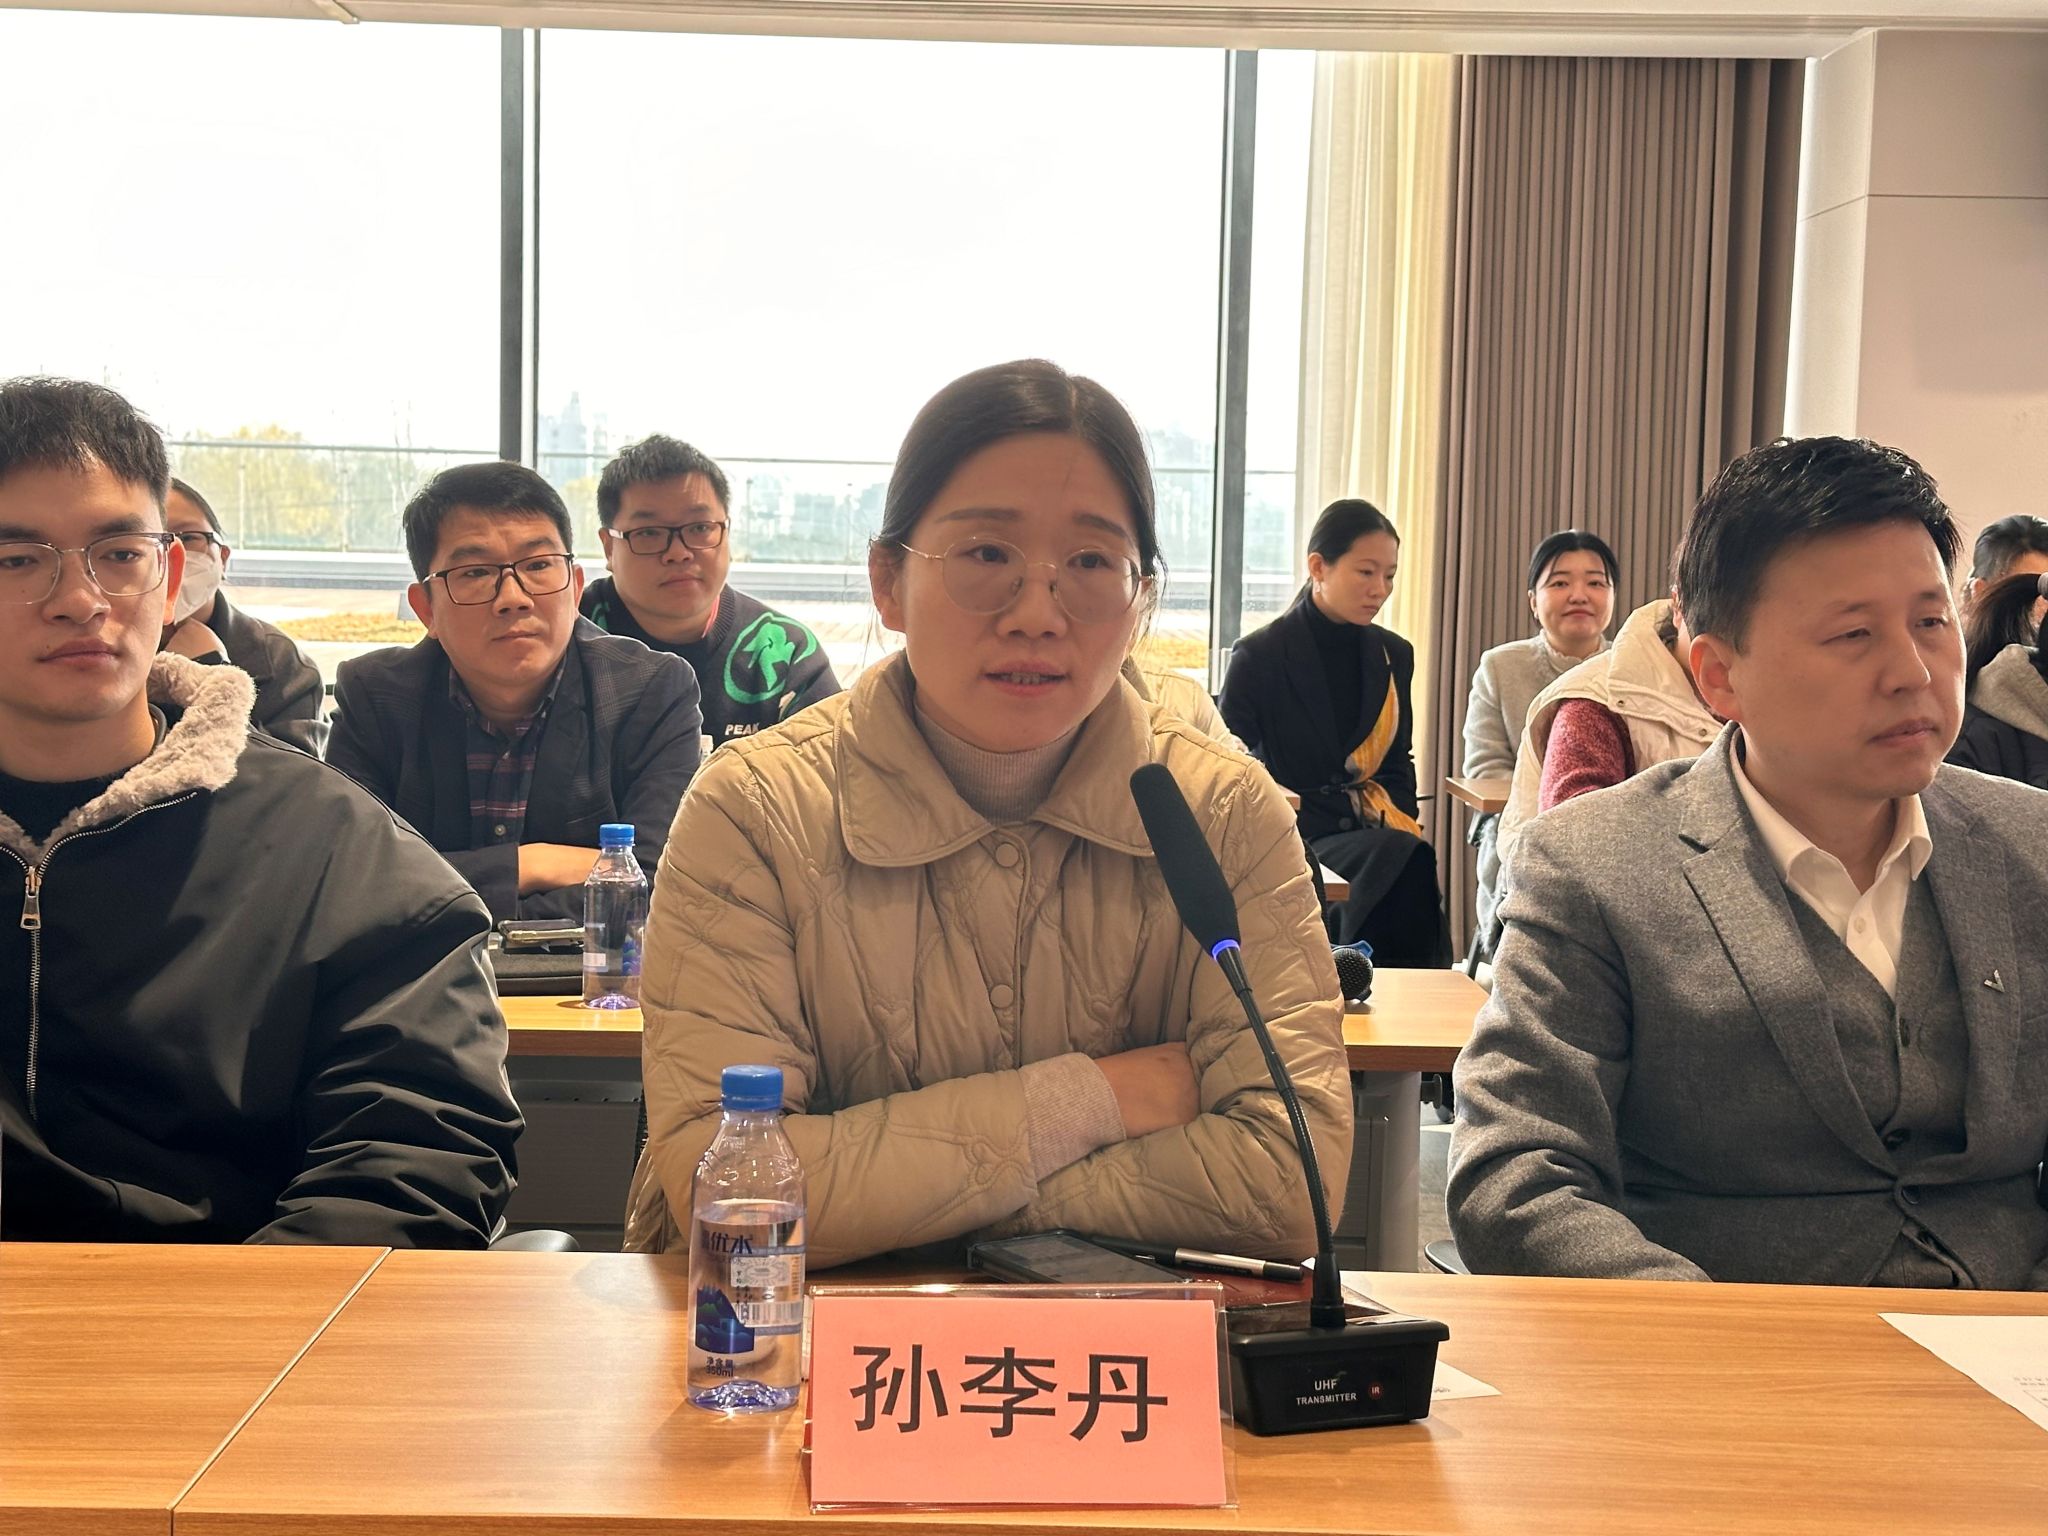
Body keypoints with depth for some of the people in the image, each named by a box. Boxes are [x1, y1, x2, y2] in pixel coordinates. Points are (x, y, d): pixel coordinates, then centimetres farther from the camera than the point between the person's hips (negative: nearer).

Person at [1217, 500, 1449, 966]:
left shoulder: (1394, 655, 14)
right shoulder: (1258, 656, -2)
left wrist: (1401, 827, 1)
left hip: (1372, 835, 5)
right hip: (1299, 839, -4)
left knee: (1413, 862, -32)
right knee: (1406, 865, -33)